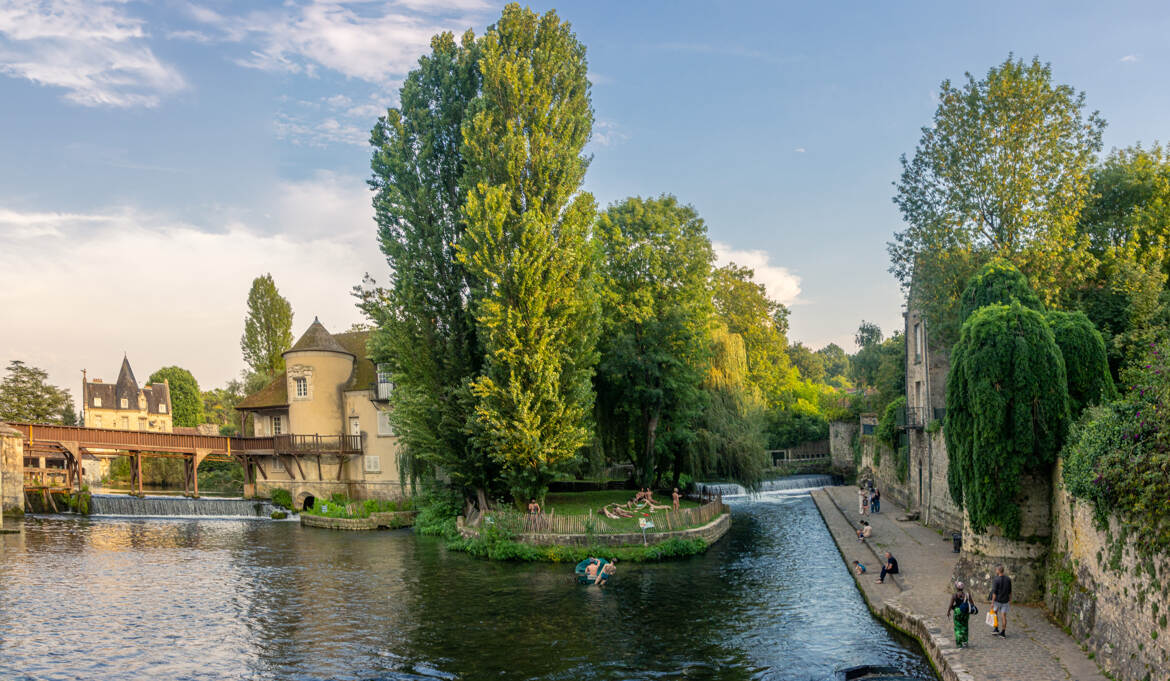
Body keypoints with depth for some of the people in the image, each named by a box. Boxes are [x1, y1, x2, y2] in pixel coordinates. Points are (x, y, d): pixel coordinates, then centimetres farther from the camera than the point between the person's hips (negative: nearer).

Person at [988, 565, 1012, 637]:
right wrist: (1010, 599, 22)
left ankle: (996, 629, 10)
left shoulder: (995, 580, -16)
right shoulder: (1008, 579, 0)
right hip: (1005, 600, 4)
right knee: (1004, 616, 6)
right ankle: (1003, 633, 8)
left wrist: (992, 602, -16)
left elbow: (994, 592, -18)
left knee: (995, 613, 18)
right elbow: (1010, 591, 8)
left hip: (997, 600, -4)